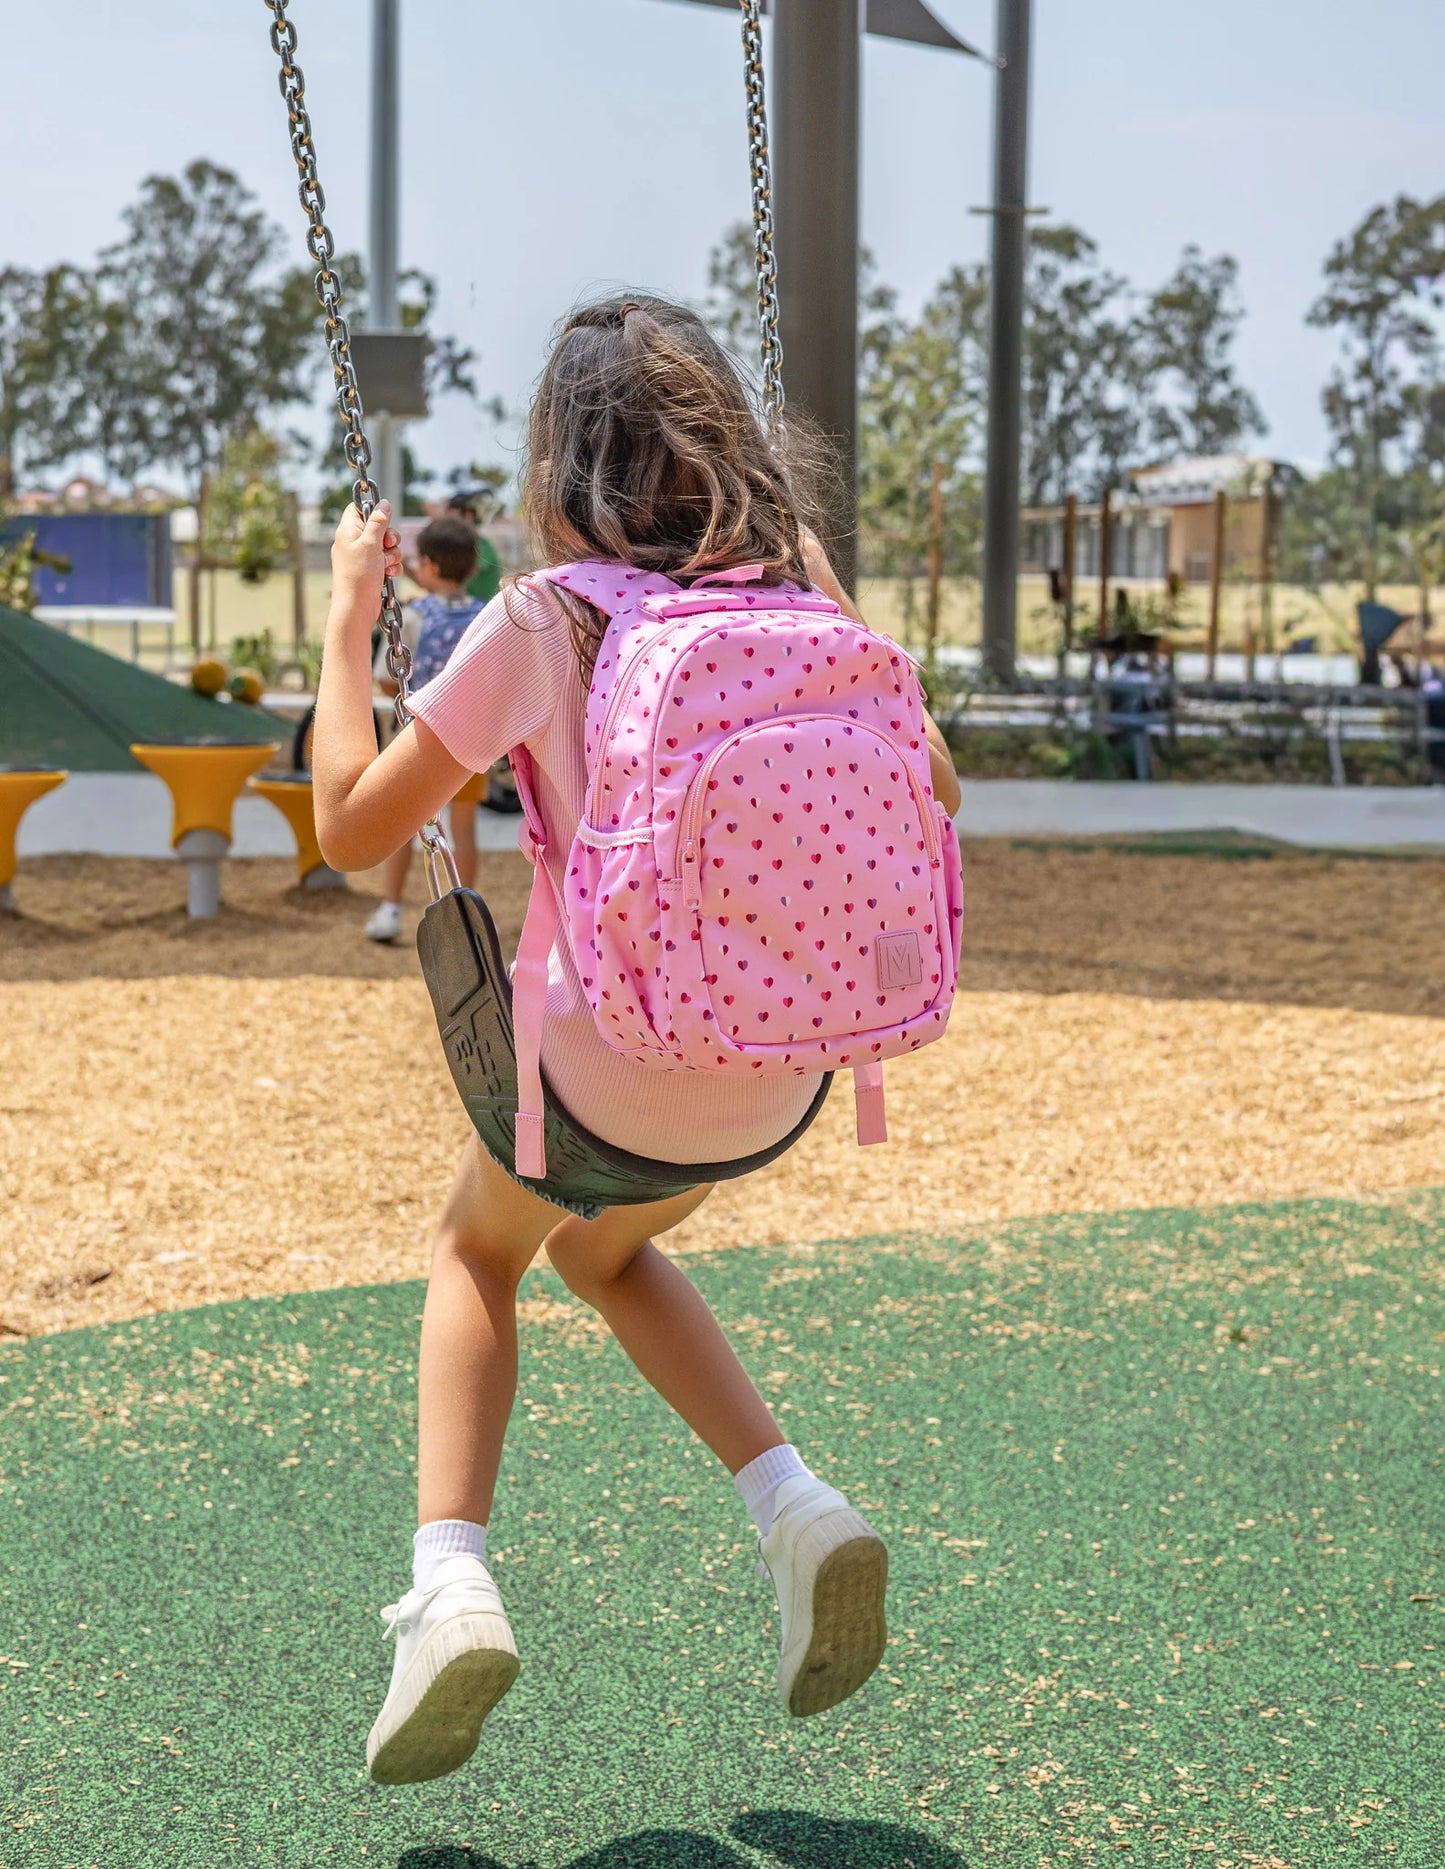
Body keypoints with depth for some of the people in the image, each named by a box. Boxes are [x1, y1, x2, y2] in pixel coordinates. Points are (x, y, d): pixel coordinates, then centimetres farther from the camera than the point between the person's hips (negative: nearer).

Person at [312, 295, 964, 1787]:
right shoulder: (796, 589, -2)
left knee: (477, 1253, 29)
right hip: (776, 1073, 4)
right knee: (606, 1253, 34)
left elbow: (352, 826, -10)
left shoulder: (539, 624, -14)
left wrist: (347, 613, 0)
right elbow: (928, 787, 10)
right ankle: (795, 1510, 16)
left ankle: (450, 1581, 10)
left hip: (604, 1069, -4)